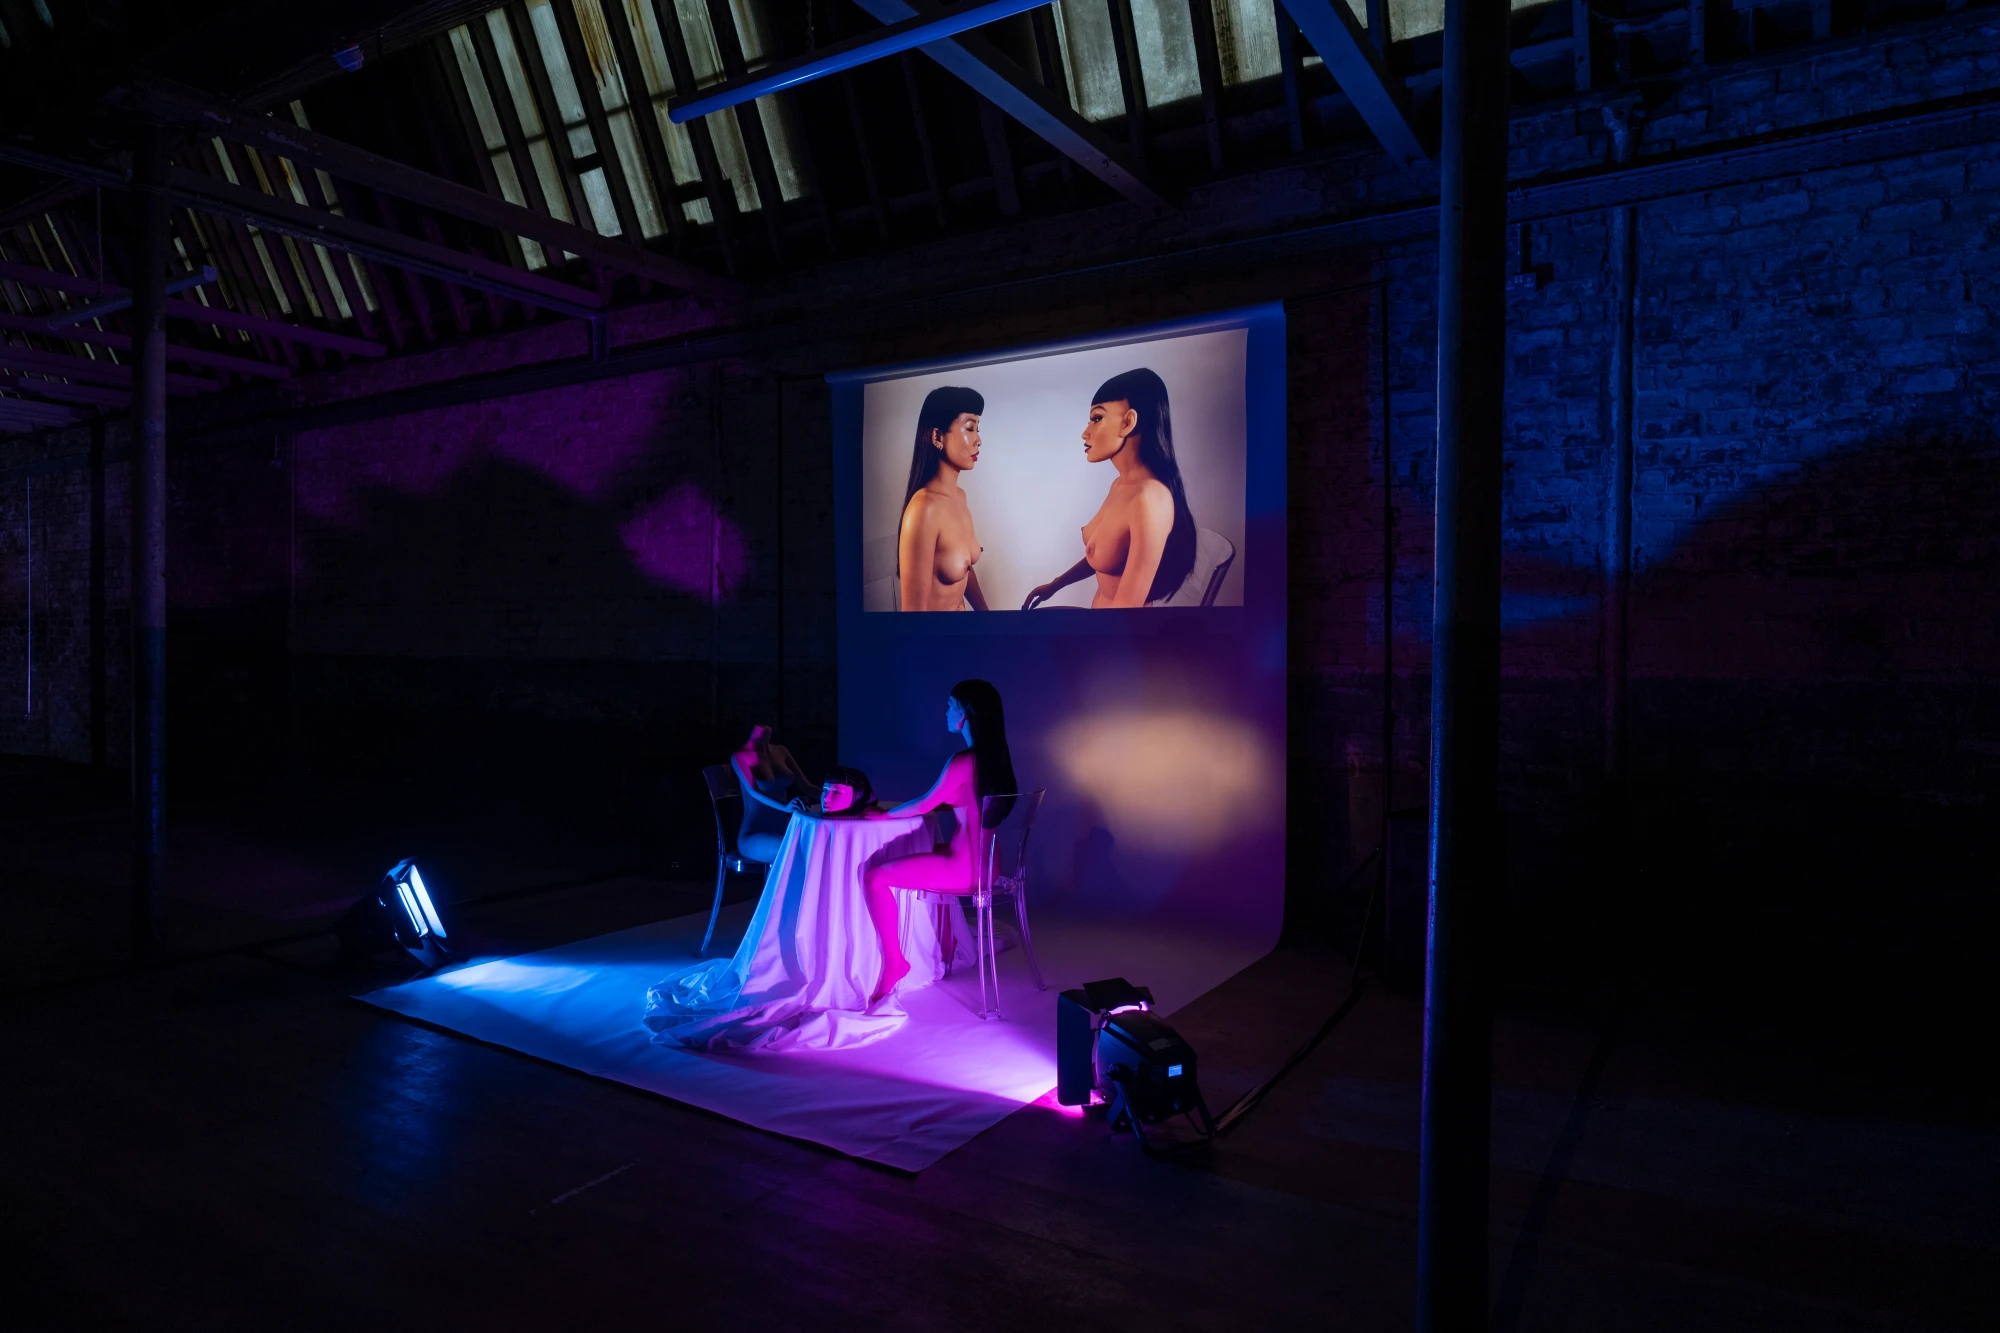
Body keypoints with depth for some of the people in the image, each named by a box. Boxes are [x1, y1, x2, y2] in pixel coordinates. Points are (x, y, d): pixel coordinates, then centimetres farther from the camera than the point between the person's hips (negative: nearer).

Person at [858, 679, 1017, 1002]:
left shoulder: (962, 761, -21)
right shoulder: (995, 756, 5)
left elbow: (926, 804, -11)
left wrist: (885, 814, 5)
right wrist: (896, 810, 18)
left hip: (964, 867, -9)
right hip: (985, 862, 9)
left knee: (873, 877, -4)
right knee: (929, 854, 35)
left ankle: (894, 961, 0)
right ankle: (944, 943, 39)